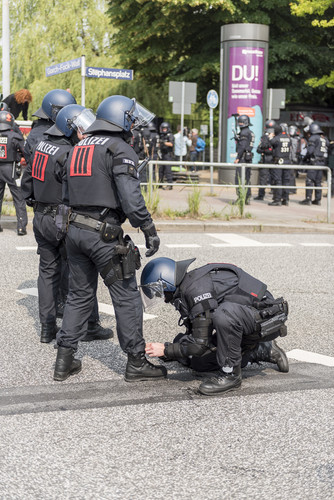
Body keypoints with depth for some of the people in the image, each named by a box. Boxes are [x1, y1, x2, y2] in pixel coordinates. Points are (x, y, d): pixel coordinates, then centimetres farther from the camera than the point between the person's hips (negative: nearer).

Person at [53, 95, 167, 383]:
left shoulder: (78, 148, 17)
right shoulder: (120, 149, -9)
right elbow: (131, 198, -18)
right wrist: (150, 230, -10)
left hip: (75, 230, 8)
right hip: (104, 234, -8)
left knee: (80, 295, 16)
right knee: (127, 297, 2)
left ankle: (64, 361, 17)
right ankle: (136, 363, 9)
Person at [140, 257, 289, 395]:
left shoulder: (197, 288, -24)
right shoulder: (187, 289, 7)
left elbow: (200, 344, -24)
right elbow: (195, 335, 20)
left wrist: (166, 350, -12)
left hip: (266, 320, -10)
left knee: (224, 313, -38)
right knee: (199, 363, 8)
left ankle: (231, 374, -19)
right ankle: (264, 352, 18)